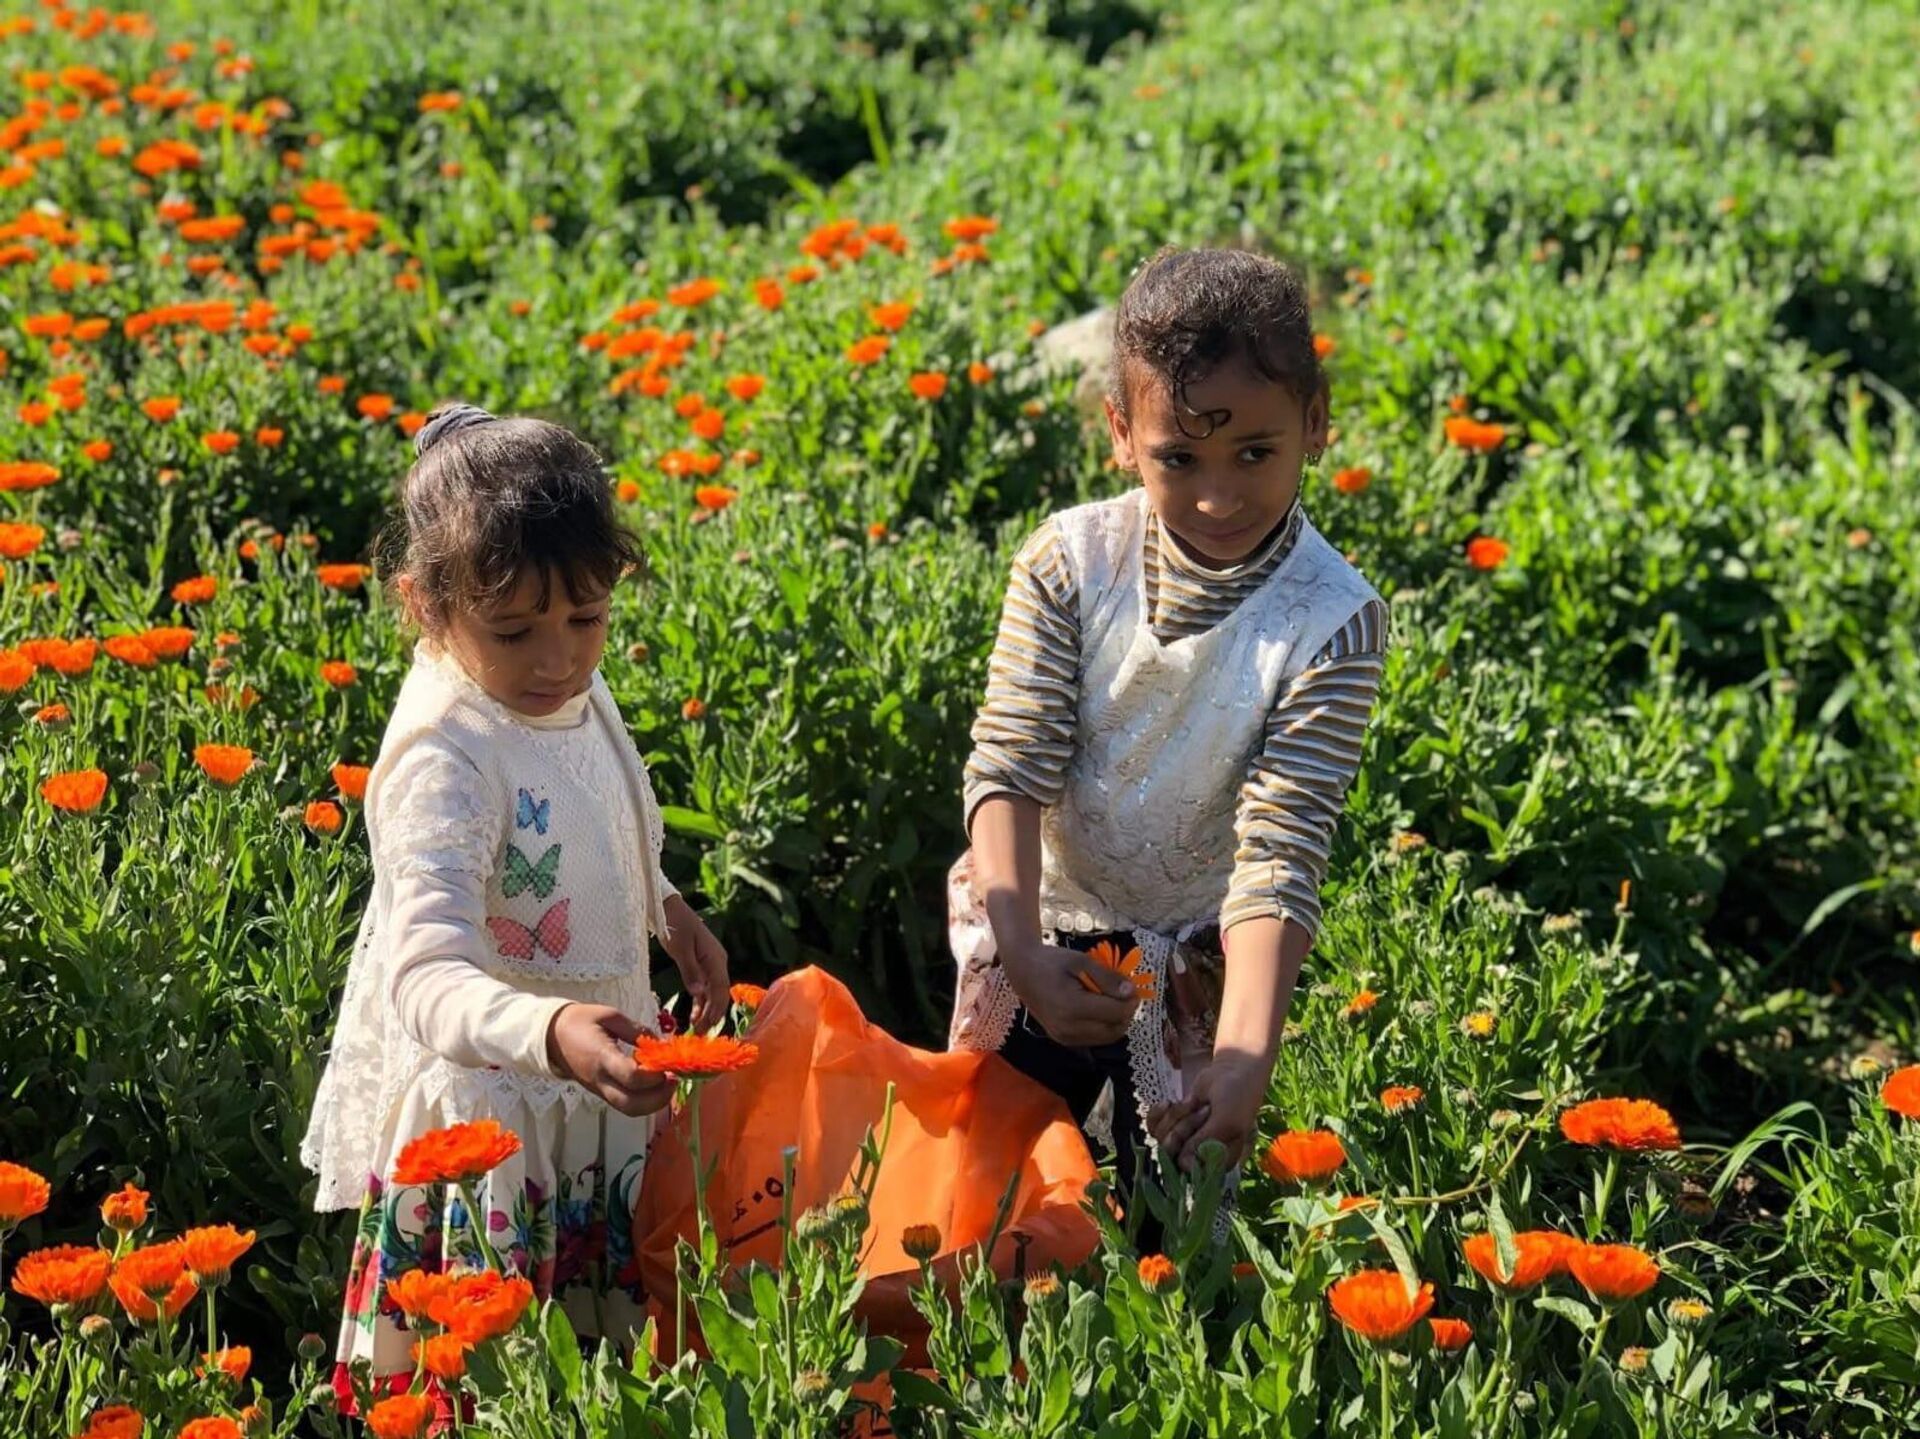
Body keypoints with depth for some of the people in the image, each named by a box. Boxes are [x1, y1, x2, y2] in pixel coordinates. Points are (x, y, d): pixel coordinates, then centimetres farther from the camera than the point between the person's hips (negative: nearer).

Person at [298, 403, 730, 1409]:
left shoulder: (572, 690, 0)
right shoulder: (444, 760, -28)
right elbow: (429, 980, -39)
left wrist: (662, 907, 12)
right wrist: (553, 1034, -55)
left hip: (589, 1101, 8)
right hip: (482, 1116, -8)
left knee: (599, 1364, 18)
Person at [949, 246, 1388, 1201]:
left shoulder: (1333, 622, -22)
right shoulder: (1068, 563, -16)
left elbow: (1282, 847, -25)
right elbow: (1010, 765, -17)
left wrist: (1244, 1056, -37)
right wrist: (1021, 950, -32)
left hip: (1203, 952, -1)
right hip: (1044, 924, 2)